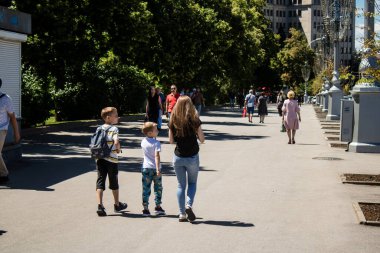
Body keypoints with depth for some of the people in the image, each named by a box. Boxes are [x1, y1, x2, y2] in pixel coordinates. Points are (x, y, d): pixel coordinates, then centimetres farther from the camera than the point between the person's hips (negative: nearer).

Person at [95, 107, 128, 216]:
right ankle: (117, 205, 28)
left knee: (100, 182, 2)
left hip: (100, 159, 4)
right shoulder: (114, 129, -12)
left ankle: (100, 205, -11)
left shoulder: (99, 128, 7)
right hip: (111, 159, -4)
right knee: (114, 183, 12)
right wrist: (118, 150, -6)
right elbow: (116, 142, -25)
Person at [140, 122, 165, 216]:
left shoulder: (143, 142, 4)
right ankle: (158, 207, 16)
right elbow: (157, 156, -20)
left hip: (146, 168, 4)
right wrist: (158, 169, -24)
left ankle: (145, 208, 4)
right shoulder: (156, 143, -13)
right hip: (155, 168, -4)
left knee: (146, 189, 6)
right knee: (158, 188, 12)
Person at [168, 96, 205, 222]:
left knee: (181, 185, 13)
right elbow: (202, 140, -7)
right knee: (192, 183, 17)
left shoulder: (173, 121, -4)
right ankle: (188, 205, -6)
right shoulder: (194, 120, -11)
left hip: (178, 157, 2)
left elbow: (171, 141, 2)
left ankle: (182, 214, 11)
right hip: (192, 157, -2)